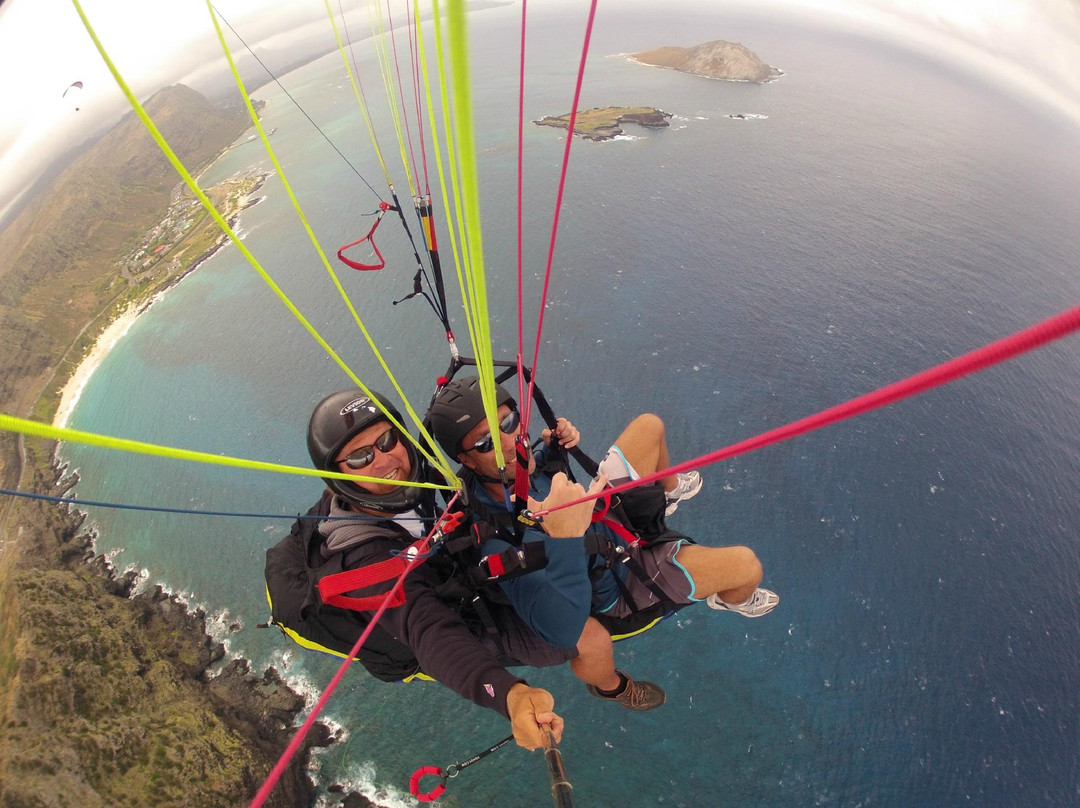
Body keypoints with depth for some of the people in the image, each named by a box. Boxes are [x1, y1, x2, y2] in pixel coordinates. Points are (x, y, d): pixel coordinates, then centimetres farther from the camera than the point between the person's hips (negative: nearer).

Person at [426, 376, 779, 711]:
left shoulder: (507, 472, -19)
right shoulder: (498, 542, -39)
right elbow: (563, 633, -44)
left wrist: (552, 446, -15)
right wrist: (564, 536, -59)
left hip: (612, 515, 7)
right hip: (618, 587, -6)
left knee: (649, 425, 9)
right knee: (746, 565, -15)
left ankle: (668, 492, 44)